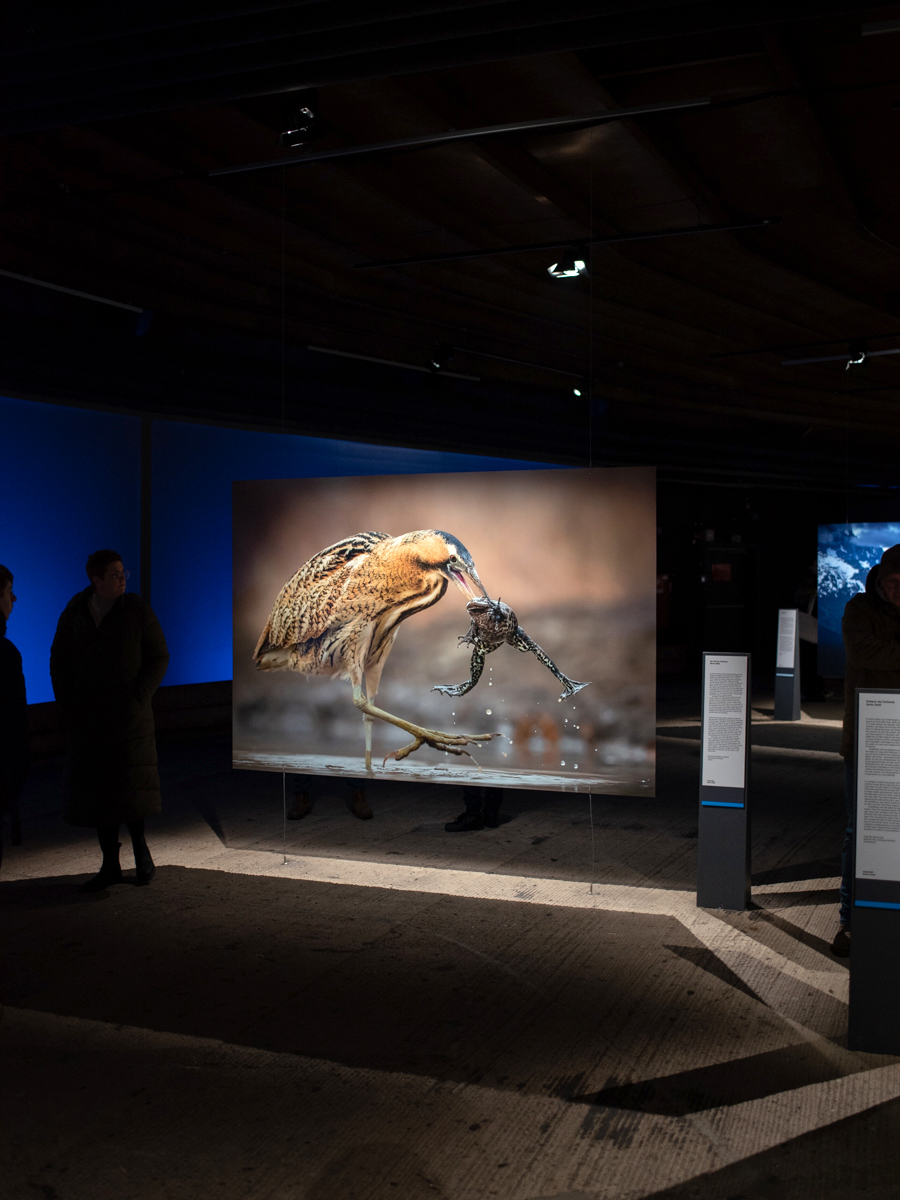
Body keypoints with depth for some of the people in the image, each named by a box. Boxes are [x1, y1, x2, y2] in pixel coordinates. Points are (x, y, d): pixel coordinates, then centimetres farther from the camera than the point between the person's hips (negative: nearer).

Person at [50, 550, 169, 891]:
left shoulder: (137, 609, -5)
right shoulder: (74, 612, 2)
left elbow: (159, 658, -2)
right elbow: (58, 660, 11)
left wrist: (138, 700, -10)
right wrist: (67, 706, 4)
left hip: (130, 718, -3)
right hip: (87, 719, 3)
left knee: (130, 788, -4)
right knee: (96, 789, 6)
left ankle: (140, 848, 21)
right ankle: (110, 865, 17)